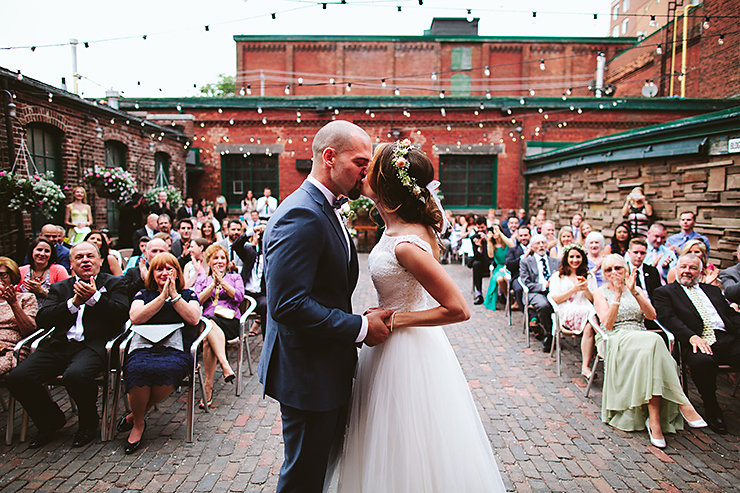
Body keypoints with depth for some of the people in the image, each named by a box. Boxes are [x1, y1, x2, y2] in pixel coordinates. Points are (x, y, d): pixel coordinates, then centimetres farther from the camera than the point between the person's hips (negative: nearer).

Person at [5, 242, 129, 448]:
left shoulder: (114, 283, 13)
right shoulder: (60, 288, 22)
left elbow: (122, 314, -3)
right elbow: (41, 319, 6)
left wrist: (94, 297, -12)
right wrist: (73, 303, -7)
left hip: (93, 345, -4)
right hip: (60, 345, 5)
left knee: (75, 376, -33)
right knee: (16, 378, -15)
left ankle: (88, 423, -1)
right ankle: (51, 420, 12)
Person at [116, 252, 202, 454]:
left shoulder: (188, 295, 21)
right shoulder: (143, 294, 24)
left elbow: (194, 318, 1)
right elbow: (135, 317, 3)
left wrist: (174, 295, 0)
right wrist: (163, 296, -1)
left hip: (175, 351, -1)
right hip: (143, 348, 1)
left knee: (168, 368, -36)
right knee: (139, 369, -35)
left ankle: (136, 415, -8)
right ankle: (138, 423, -6)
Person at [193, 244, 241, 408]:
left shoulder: (235, 277, 23)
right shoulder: (201, 280, 26)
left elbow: (239, 297, 2)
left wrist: (221, 281, -5)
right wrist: (213, 284, -3)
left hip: (229, 320, -1)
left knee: (208, 340, -35)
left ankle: (208, 385, -33)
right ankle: (225, 366, -46)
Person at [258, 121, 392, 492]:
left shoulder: (325, 210, 11)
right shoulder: (300, 216, -23)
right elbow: (287, 305, -29)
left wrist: (362, 316, 0)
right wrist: (360, 327, -21)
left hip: (328, 370, 10)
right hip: (308, 377, -10)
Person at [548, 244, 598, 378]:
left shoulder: (589, 277, 25)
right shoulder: (558, 276, 17)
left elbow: (594, 300, 17)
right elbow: (555, 299, 3)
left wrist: (586, 289, -2)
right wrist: (574, 289, -7)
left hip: (587, 310, 3)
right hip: (567, 313, -3)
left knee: (589, 326, -36)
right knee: (591, 319, -36)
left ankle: (585, 366, -36)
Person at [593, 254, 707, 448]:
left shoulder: (636, 290, 20)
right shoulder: (601, 293, 10)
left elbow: (652, 316, 2)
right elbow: (608, 324, -6)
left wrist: (634, 292, -10)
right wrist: (618, 295, -13)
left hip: (641, 337, 3)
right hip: (615, 340, -3)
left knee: (649, 356, -36)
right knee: (653, 341, -36)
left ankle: (654, 420, -38)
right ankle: (682, 403, -32)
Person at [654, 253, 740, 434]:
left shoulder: (713, 290, 30)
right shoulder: (664, 292, 13)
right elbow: (669, 318, -3)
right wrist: (692, 337, -19)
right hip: (697, 342, -4)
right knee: (703, 361, -36)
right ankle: (711, 407, -10)